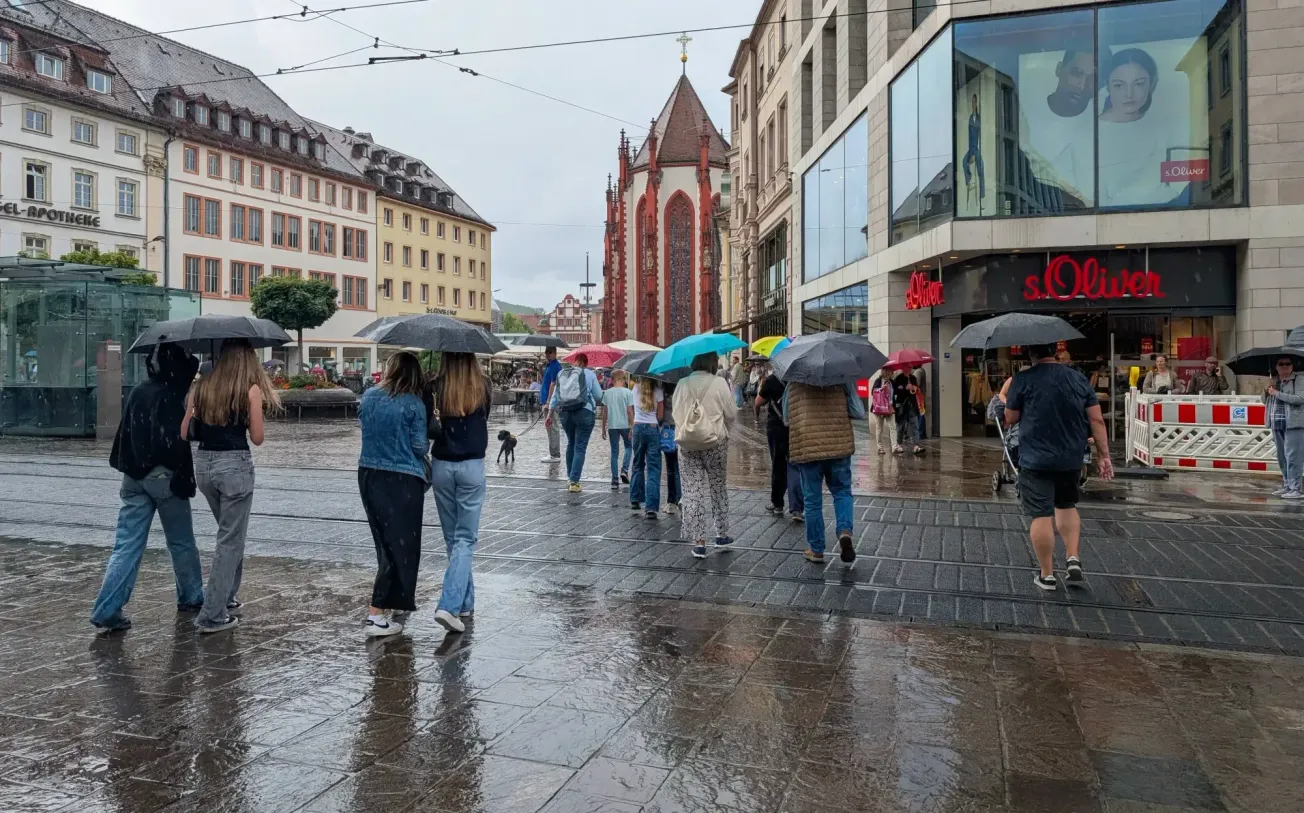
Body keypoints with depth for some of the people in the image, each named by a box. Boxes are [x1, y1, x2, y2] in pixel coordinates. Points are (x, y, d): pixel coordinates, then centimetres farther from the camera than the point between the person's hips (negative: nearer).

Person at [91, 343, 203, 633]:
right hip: (165, 477, -6)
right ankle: (191, 598, 25)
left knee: (126, 546, 5)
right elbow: (181, 441, -19)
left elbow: (124, 434, 15)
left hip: (134, 478, 6)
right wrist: (183, 478, -15)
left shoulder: (137, 392, 9)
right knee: (182, 543, 10)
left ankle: (107, 610, -2)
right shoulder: (175, 396, -13)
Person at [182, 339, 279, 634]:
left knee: (230, 533, 24)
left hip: (203, 465, 6)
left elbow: (185, 433, 6)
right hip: (235, 465, -6)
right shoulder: (251, 390, -8)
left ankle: (226, 597, 33)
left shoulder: (201, 387, 5)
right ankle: (212, 615, 5)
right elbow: (257, 438, -5)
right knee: (231, 541, 3)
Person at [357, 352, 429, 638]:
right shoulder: (413, 404, -12)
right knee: (400, 546, 2)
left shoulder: (369, 397, 3)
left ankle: (394, 604, 30)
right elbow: (419, 446, -10)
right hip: (403, 480, -6)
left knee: (385, 544, 18)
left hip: (368, 476, 6)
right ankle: (376, 615, -2)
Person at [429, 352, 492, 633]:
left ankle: (465, 603, 24)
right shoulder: (483, 386, -3)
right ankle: (449, 605, -11)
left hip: (442, 465, 1)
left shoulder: (437, 387, -7)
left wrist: (446, 430, 3)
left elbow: (429, 428, -14)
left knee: (452, 537, 15)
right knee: (466, 538, 3)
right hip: (472, 466, -1)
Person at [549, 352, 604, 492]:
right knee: (580, 448, -1)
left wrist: (550, 414, 12)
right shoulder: (589, 374, 0)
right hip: (584, 412, -4)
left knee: (570, 444, 22)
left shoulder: (561, 374, 10)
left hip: (565, 413, 4)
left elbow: (554, 396, 10)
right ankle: (574, 481, -8)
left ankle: (570, 476, 28)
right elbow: (599, 396, 1)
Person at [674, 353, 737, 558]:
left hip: (687, 444, 2)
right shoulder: (718, 384, -10)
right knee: (718, 487, 16)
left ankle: (698, 541, 3)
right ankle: (722, 534, 25)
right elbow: (732, 414, -5)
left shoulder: (682, 384, -2)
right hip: (715, 442, -1)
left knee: (692, 490, 4)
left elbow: (676, 413, 6)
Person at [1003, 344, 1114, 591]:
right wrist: (1104, 455, 5)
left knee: (1041, 515, 1)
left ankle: (1047, 575, 9)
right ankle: (1073, 559, 15)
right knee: (1067, 506, 25)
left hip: (1035, 459, -4)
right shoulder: (1079, 378, 3)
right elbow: (1096, 420, 1)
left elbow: (1010, 418, -1)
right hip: (1071, 458, 5)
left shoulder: (1023, 379, -9)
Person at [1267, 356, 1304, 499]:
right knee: (1282, 457, 12)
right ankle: (1287, 486, 21)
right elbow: (1266, 401, 18)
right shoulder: (1274, 382, 14)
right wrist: (1267, 390, -1)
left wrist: (1277, 393, -14)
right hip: (1277, 426, 7)